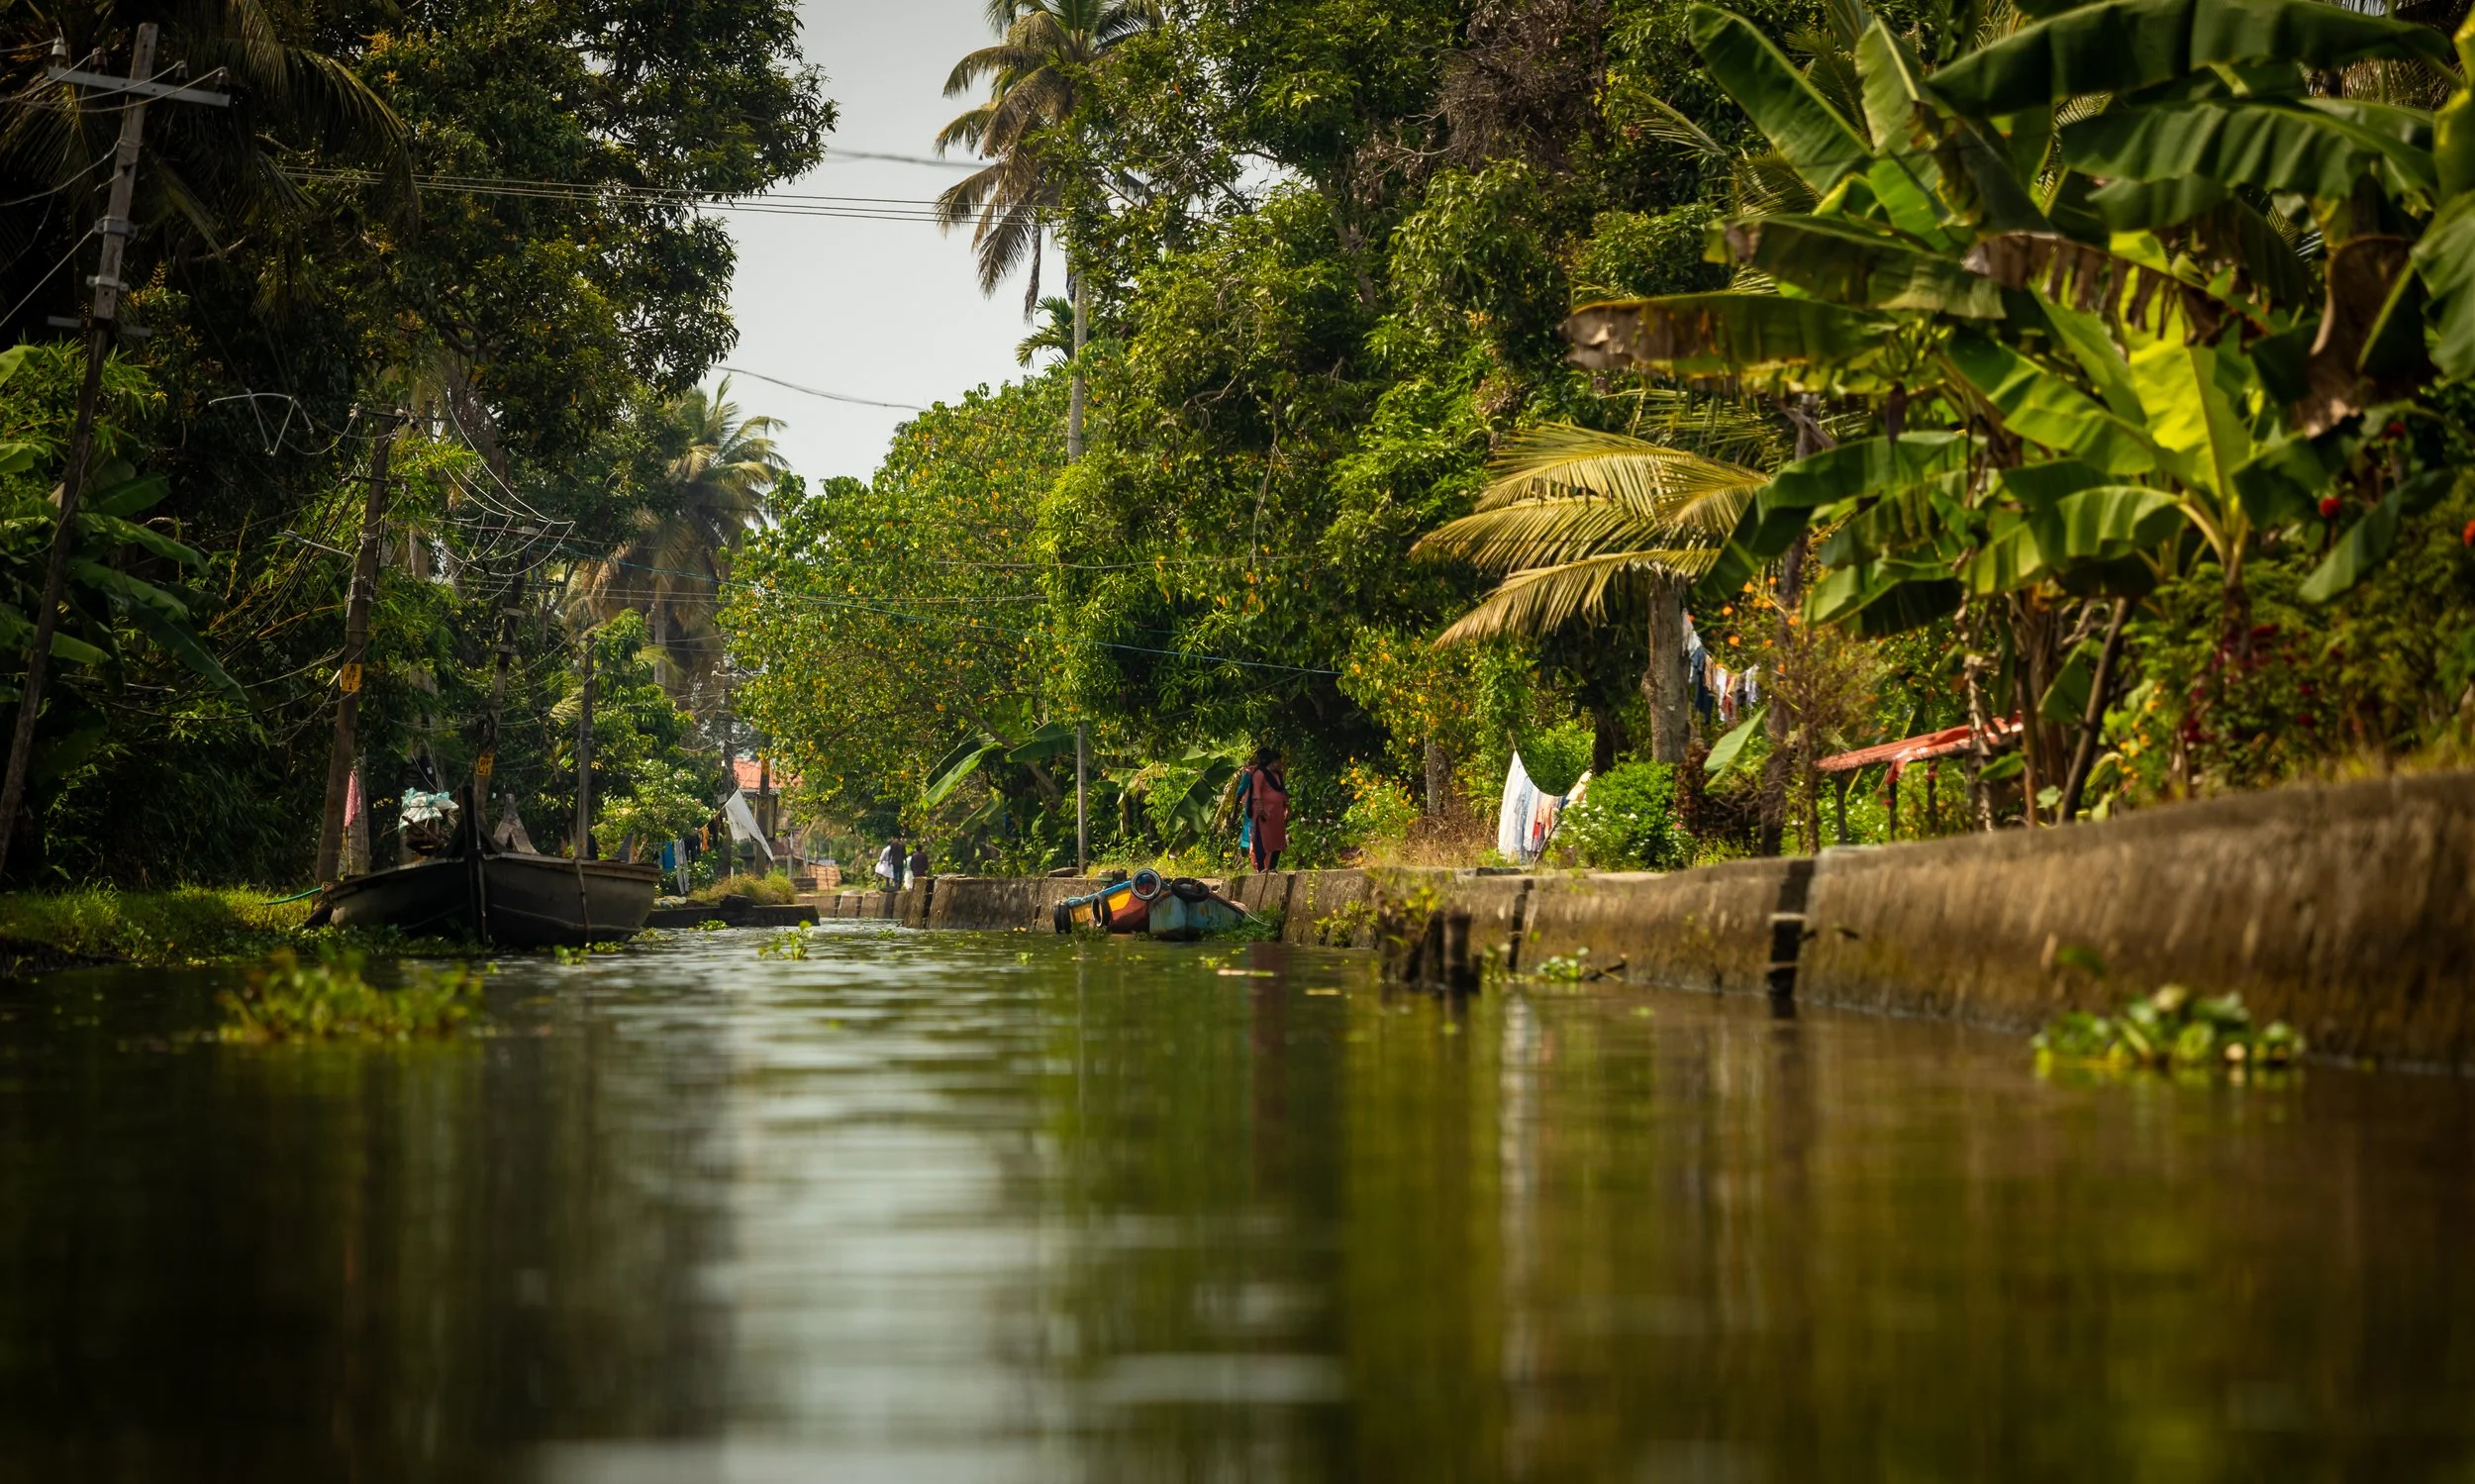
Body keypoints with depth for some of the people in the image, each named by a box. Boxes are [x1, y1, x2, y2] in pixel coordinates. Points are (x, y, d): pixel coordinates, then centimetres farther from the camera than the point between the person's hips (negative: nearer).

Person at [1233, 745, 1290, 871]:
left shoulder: (1279, 775, 18)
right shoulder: (1260, 773, -4)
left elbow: (1283, 792, 22)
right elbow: (1256, 791, -12)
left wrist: (1287, 809, 14)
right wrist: (1260, 808, -22)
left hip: (1277, 812, 8)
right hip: (1265, 811, -7)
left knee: (1277, 840, 5)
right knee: (1262, 839, -8)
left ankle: (1272, 867, 10)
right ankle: (1261, 867, -8)